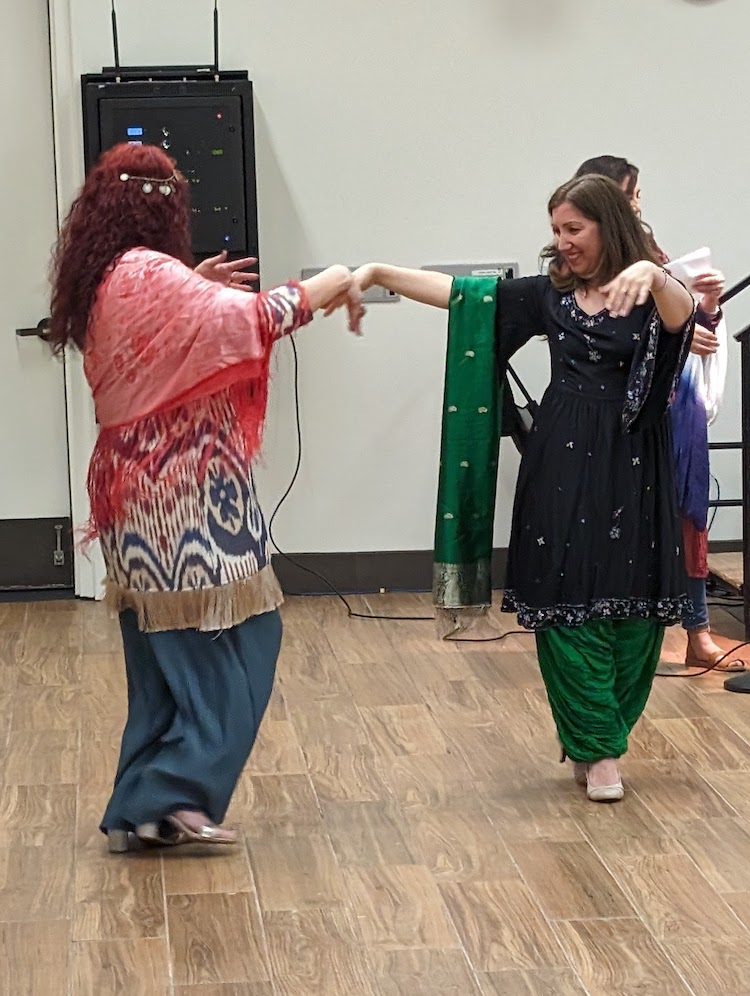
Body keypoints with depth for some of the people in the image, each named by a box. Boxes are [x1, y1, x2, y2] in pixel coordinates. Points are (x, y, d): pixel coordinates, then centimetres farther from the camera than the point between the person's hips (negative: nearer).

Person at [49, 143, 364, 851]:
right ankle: (170, 796, -1)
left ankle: (140, 806, 18)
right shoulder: (148, 274, -17)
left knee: (167, 655, 15)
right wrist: (324, 288, -8)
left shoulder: (101, 282, 11)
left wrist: (199, 288, 17)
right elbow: (247, 321, -23)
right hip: (182, 500, -10)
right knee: (231, 646, -1)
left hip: (137, 497, 10)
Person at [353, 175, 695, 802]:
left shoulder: (651, 294, -2)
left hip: (632, 467, -2)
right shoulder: (550, 295, 7)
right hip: (564, 465, 2)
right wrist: (379, 273, -3)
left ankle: (599, 742, 18)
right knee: (568, 604, -3)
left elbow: (684, 316, -25)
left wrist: (652, 274, -45)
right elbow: (461, 294, 4)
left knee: (633, 605, 2)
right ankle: (599, 750, 3)